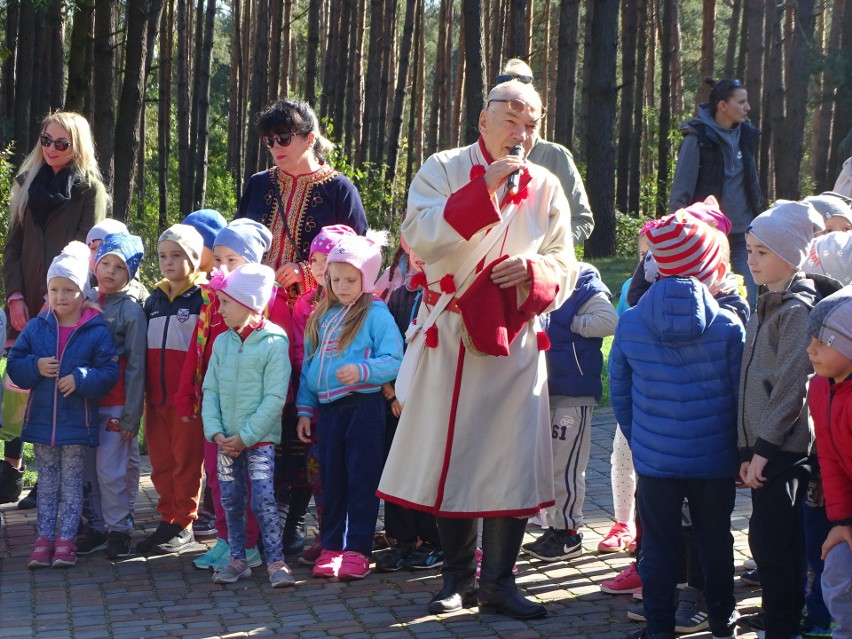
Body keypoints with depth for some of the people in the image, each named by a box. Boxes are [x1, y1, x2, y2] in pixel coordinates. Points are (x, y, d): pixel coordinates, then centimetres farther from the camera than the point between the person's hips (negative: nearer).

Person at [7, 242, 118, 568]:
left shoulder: (96, 332, -7)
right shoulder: (35, 327, 2)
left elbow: (109, 371, -9)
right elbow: (14, 365, 4)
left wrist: (80, 379, -22)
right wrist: (36, 367, -14)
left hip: (77, 422, -3)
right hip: (42, 419, 3)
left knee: (71, 483, 6)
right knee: (47, 482, 10)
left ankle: (65, 539, 11)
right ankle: (44, 538, 15)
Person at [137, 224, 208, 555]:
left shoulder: (204, 297, -4)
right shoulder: (154, 298, 14)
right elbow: (143, 349, 18)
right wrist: (142, 391, 12)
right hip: (156, 396, 6)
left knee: (186, 460, 1)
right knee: (161, 460, 10)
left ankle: (183, 524, 9)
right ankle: (168, 520, 20)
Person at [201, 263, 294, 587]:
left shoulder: (273, 342, -10)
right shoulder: (221, 342, 6)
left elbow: (275, 398, -13)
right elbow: (210, 390, 7)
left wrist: (246, 436, -15)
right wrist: (215, 432, -7)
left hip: (259, 438, -5)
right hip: (225, 439, 5)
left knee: (264, 500, -9)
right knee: (231, 501, 10)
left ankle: (276, 561, -1)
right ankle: (237, 558, 21)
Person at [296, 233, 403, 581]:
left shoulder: (376, 314, -6)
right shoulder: (321, 317, 13)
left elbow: (394, 360, -13)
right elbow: (308, 365, 16)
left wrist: (362, 370, -28)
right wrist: (304, 409, 13)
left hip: (363, 405, -6)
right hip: (327, 408, 6)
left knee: (362, 479, -1)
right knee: (331, 480, 11)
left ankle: (357, 550, 3)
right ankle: (331, 546, 20)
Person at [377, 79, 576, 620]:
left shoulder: (546, 186, 9)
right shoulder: (444, 170, 1)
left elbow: (566, 269, 9)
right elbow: (420, 238, -16)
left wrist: (534, 268, -14)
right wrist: (483, 189, -21)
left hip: (516, 343, 2)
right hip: (450, 339, -2)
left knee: (513, 463, 0)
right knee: (451, 457, 4)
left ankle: (499, 582, 13)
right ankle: (459, 577, 20)